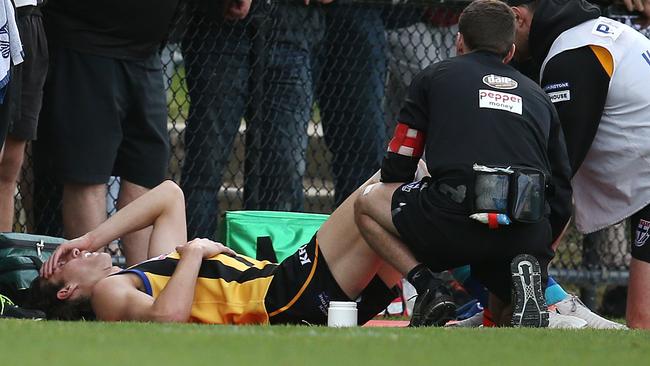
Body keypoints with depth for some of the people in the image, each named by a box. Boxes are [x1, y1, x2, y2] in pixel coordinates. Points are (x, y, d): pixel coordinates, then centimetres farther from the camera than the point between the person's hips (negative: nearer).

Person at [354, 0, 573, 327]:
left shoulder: (435, 77, 19)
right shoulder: (537, 96, 28)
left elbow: (395, 171, 20)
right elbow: (562, 201, 24)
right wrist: (536, 247, 37)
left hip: (457, 216, -3)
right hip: (529, 235, 3)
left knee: (367, 203, 23)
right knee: (506, 317, 29)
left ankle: (427, 289, 3)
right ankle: (525, 274, -5)